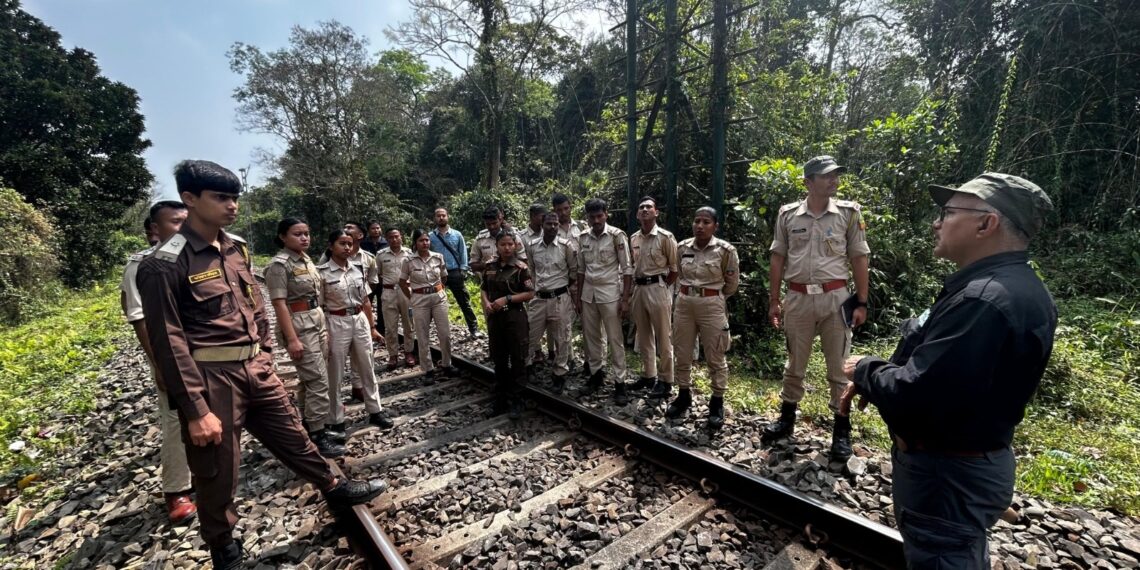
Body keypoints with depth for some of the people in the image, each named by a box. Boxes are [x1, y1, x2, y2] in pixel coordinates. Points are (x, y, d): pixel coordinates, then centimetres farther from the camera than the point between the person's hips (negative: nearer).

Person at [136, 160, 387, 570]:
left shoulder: (237, 249, 6)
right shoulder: (165, 264, -15)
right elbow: (168, 343, -16)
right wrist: (195, 410, -16)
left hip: (256, 369, 6)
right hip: (212, 379, -6)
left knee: (293, 435, 20)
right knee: (218, 471, 12)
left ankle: (336, 490, 39)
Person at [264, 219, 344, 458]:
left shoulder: (305, 259, 11)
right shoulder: (279, 264, -13)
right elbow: (279, 304, -18)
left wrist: (323, 326, 16)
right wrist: (292, 339, -22)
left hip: (317, 322, 8)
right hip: (299, 326, -8)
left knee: (310, 379, 16)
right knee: (319, 381, -6)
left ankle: (312, 427, 27)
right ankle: (317, 437, 4)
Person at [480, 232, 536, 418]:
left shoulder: (520, 267, -8)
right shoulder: (489, 266, 5)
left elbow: (530, 293, -9)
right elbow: (484, 289, 13)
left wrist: (507, 299, -17)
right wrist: (486, 303, -6)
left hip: (515, 317, -4)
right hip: (494, 317, 4)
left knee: (517, 360, 4)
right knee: (499, 360, 14)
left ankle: (516, 401, 16)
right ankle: (500, 399, 27)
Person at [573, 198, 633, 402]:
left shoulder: (617, 236, -9)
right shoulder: (583, 238, 5)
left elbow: (627, 269, -8)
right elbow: (581, 269, 12)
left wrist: (625, 299, -12)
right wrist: (577, 296, 10)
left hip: (610, 293, -5)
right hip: (588, 293, 5)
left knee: (615, 339, 2)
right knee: (591, 337, 13)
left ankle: (620, 382, 11)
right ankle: (596, 373, 30)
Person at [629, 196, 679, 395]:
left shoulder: (665, 237, -9)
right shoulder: (633, 239, 9)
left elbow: (675, 268, -6)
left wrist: (663, 287, -3)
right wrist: (633, 289, 11)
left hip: (657, 288, -6)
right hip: (638, 289, 6)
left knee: (663, 337, 2)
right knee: (644, 336, 14)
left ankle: (666, 380, 14)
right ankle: (649, 375, 28)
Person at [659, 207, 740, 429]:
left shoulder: (726, 250, -9)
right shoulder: (682, 248, 2)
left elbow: (732, 283, 4)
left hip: (712, 306, -4)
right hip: (684, 304, 4)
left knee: (715, 358, 5)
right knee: (682, 354, 12)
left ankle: (717, 403, 20)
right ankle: (684, 395, 29)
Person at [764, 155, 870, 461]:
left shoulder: (849, 212, 1)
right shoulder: (788, 214, 3)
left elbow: (859, 259, 3)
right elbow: (778, 259, 6)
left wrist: (861, 303, -2)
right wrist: (774, 300, 4)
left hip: (835, 297, -1)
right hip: (798, 298, 1)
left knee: (839, 366, 7)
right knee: (794, 364, 13)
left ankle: (841, 429, 22)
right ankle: (787, 418, 28)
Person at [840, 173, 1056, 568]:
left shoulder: (983, 299, -30)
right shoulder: (1015, 288, 7)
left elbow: (913, 396, -33)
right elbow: (937, 371, 11)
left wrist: (864, 370, -15)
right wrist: (873, 378, 0)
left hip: (946, 475, -10)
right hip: (975, 462, 10)